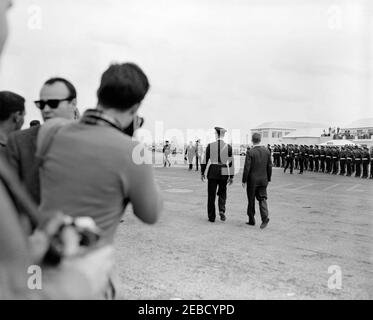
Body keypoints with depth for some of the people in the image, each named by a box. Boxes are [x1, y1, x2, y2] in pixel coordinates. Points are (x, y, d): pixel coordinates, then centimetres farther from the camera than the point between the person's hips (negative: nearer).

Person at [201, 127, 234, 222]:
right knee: (222, 193, 19)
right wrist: (231, 176, 5)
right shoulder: (228, 147, -3)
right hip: (224, 172, 1)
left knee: (211, 195, 9)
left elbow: (205, 160, 0)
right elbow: (231, 163, -2)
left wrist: (202, 173, 10)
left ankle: (211, 217, 12)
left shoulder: (210, 146, -4)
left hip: (212, 172, -1)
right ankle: (222, 210, -3)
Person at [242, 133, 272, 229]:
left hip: (252, 181, -4)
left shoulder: (250, 152, -13)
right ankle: (265, 217, -12)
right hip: (263, 180, 4)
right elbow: (269, 166, 5)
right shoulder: (266, 151, 1)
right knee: (262, 199, 7)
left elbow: (247, 168, -14)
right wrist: (268, 179, 14)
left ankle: (251, 220, 18)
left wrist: (244, 181, -6)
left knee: (251, 200, 9)